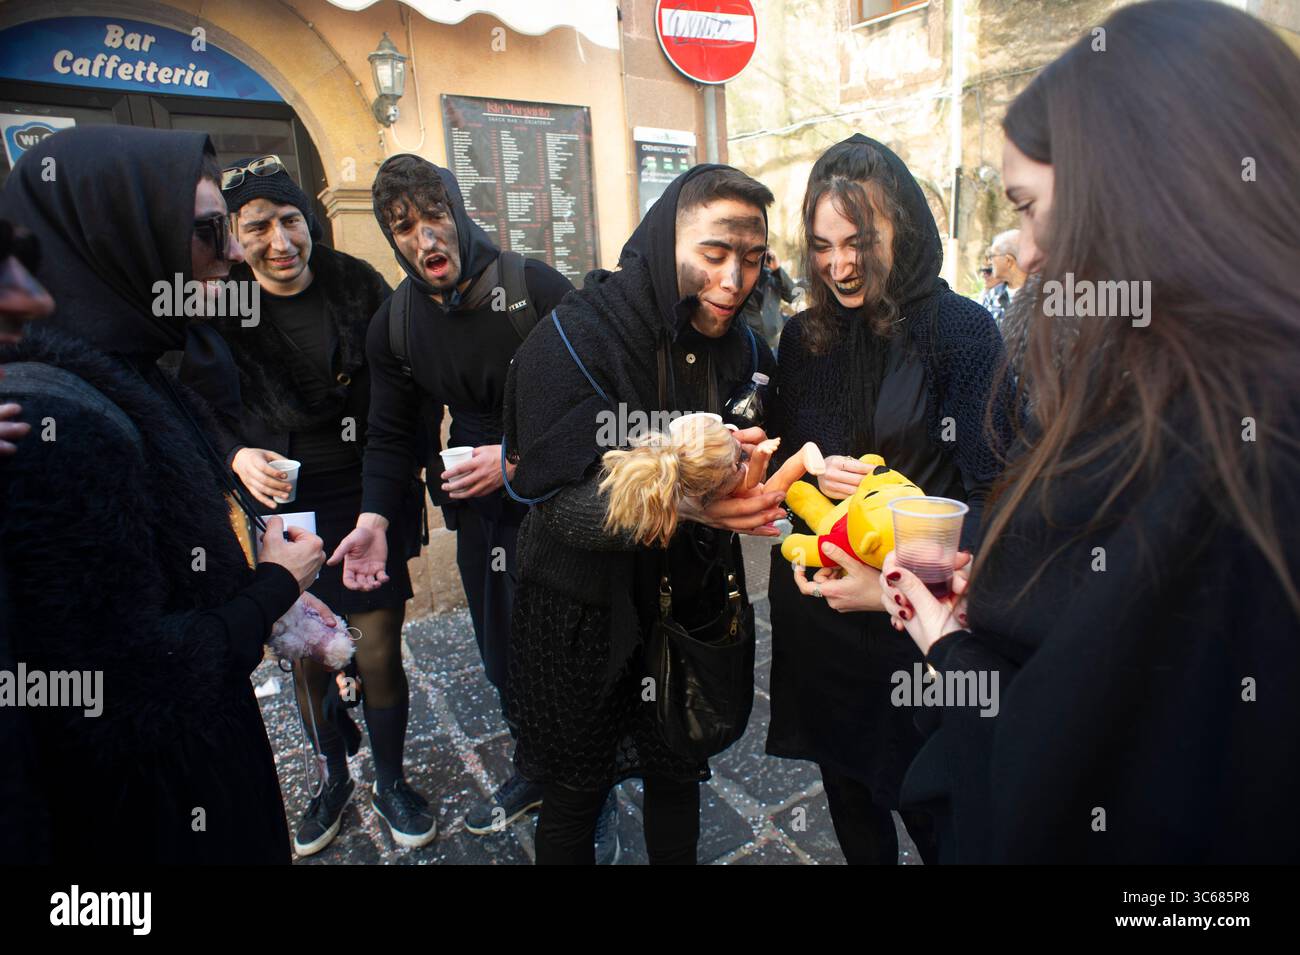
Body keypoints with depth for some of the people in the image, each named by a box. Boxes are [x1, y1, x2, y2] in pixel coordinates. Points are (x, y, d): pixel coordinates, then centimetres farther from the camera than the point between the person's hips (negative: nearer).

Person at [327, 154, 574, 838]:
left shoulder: (536, 287, -14)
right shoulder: (394, 324, 3)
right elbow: (393, 433, 9)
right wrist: (375, 516, -3)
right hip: (478, 507, 5)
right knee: (500, 651, 15)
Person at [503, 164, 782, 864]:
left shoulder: (741, 348, -1)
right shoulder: (579, 336, -19)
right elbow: (555, 503, -26)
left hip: (691, 608, 5)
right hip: (586, 619, -4)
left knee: (677, 777, 23)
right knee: (575, 795, 17)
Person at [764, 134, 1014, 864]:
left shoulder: (961, 329, -10)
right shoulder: (804, 337, 4)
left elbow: (987, 494, -13)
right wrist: (814, 473, -12)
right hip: (816, 609, 4)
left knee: (927, 801, 12)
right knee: (847, 786, 20)